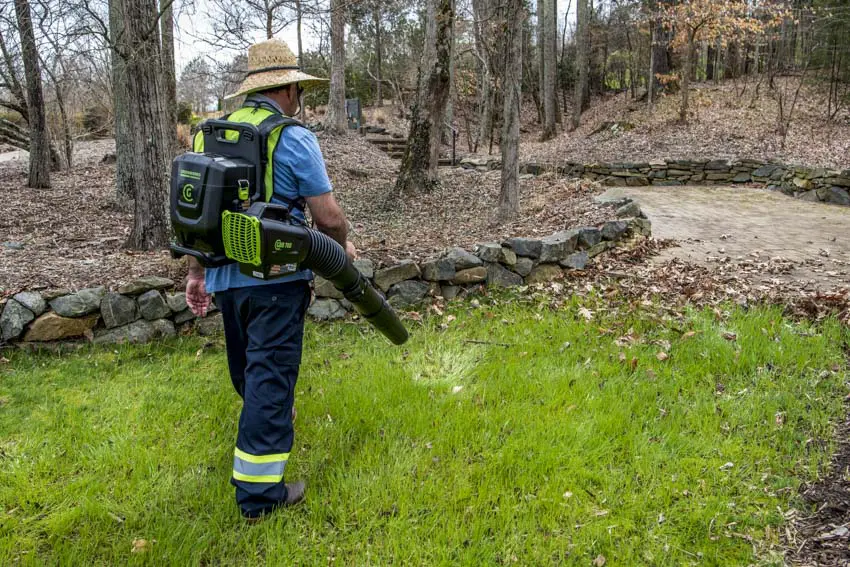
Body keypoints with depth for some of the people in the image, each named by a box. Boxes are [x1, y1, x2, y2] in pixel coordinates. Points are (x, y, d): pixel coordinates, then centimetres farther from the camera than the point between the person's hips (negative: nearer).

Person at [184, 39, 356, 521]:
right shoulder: (293, 137, -11)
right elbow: (329, 216, -11)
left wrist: (197, 272, 18)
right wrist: (344, 243, 10)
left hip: (224, 276, 7)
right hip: (276, 278, -6)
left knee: (247, 367, 24)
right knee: (271, 373, 0)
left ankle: (270, 419, 50)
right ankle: (259, 490, 5)